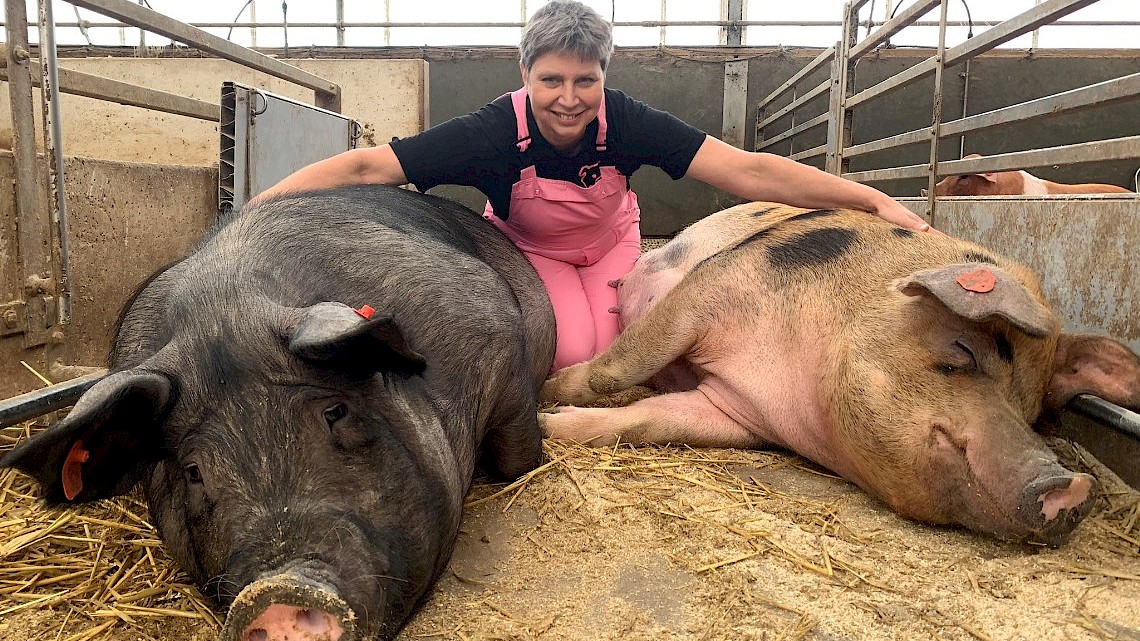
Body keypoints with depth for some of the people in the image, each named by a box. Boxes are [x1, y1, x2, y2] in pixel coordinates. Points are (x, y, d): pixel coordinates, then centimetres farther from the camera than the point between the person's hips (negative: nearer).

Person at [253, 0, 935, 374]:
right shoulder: (495, 132, -33)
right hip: (526, 247, -1)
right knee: (569, 356, -22)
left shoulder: (625, 122, -31)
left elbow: (747, 169, -36)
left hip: (610, 242, 2)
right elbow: (366, 167, -34)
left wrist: (875, 199, -41)